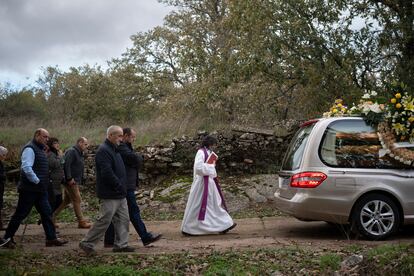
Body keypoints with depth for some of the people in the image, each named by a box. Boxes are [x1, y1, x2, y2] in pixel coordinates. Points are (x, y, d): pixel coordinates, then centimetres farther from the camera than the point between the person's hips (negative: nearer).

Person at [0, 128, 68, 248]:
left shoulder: (40, 149, 16)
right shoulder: (30, 149, -15)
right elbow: (27, 168, -26)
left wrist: (43, 183, 14)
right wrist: (37, 181, -20)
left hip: (40, 190, 9)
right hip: (30, 189, -9)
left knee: (47, 213, 7)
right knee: (20, 214, 0)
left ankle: (51, 238, 10)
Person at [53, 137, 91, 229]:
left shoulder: (79, 153, 18)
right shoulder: (72, 152, -14)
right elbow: (66, 165, -23)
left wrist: (80, 180, 15)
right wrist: (69, 178, -23)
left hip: (75, 181, 10)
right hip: (71, 182, -10)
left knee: (66, 200, 14)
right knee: (77, 200, -5)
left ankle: (52, 216, 20)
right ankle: (81, 222, 0)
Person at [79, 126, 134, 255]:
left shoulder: (114, 150, 16)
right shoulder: (103, 151, -17)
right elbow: (107, 173, -25)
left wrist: (122, 187, 15)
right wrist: (120, 187, -18)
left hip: (120, 195, 10)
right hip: (110, 195, -10)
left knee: (123, 220, 11)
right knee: (104, 220, -5)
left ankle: (121, 244, 19)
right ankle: (87, 243, 6)